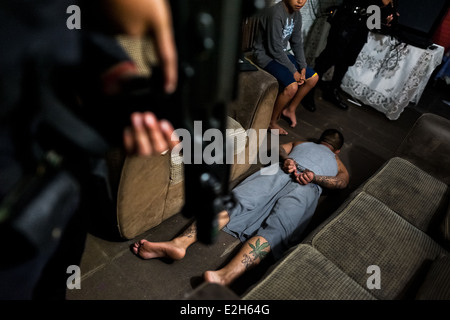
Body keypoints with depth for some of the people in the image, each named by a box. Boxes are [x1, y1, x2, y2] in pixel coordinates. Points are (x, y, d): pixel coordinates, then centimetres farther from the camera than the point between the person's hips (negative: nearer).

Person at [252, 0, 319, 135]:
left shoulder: (296, 14, 3)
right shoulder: (276, 13, -25)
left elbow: (297, 43, 8)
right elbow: (275, 49, -25)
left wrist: (303, 67, -3)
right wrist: (293, 71, -19)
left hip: (282, 53, 9)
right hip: (266, 55, -9)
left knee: (313, 77, 7)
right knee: (292, 86, -28)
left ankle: (290, 109, 20)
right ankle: (272, 121, -8)